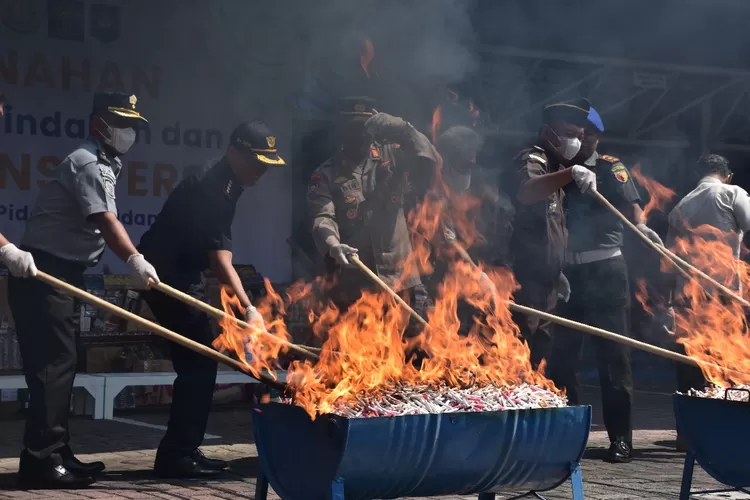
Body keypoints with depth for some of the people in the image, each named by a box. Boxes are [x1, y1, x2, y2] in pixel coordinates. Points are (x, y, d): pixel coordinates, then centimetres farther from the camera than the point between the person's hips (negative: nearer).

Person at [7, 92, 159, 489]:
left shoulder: (104, 166, 20)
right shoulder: (87, 163, -13)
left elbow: (103, 227, 20)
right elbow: (105, 221, -25)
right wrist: (135, 260, -33)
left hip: (59, 275, 11)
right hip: (43, 273, -10)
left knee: (59, 363, 11)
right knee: (53, 363, -12)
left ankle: (55, 454, 16)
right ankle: (41, 459, -11)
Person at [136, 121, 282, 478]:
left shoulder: (225, 181, 7)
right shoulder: (212, 188, -24)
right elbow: (221, 260, -33)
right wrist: (248, 309, -43)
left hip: (178, 273, 10)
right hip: (165, 274, -10)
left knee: (197, 363, 12)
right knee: (199, 362, -11)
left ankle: (182, 452, 17)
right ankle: (177, 455, -8)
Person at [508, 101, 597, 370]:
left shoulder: (554, 166, 21)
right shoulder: (533, 159, -10)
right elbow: (524, 193, -36)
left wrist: (557, 271, 24)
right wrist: (571, 172, -48)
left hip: (545, 279, 10)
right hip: (525, 279, -10)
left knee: (539, 353, 14)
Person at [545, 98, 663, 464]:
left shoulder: (610, 167, 1)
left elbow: (630, 203, -13)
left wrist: (641, 225, -34)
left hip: (605, 269, -4)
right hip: (568, 270, 4)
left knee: (613, 354, -1)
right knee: (560, 354, 6)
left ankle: (620, 437, 3)